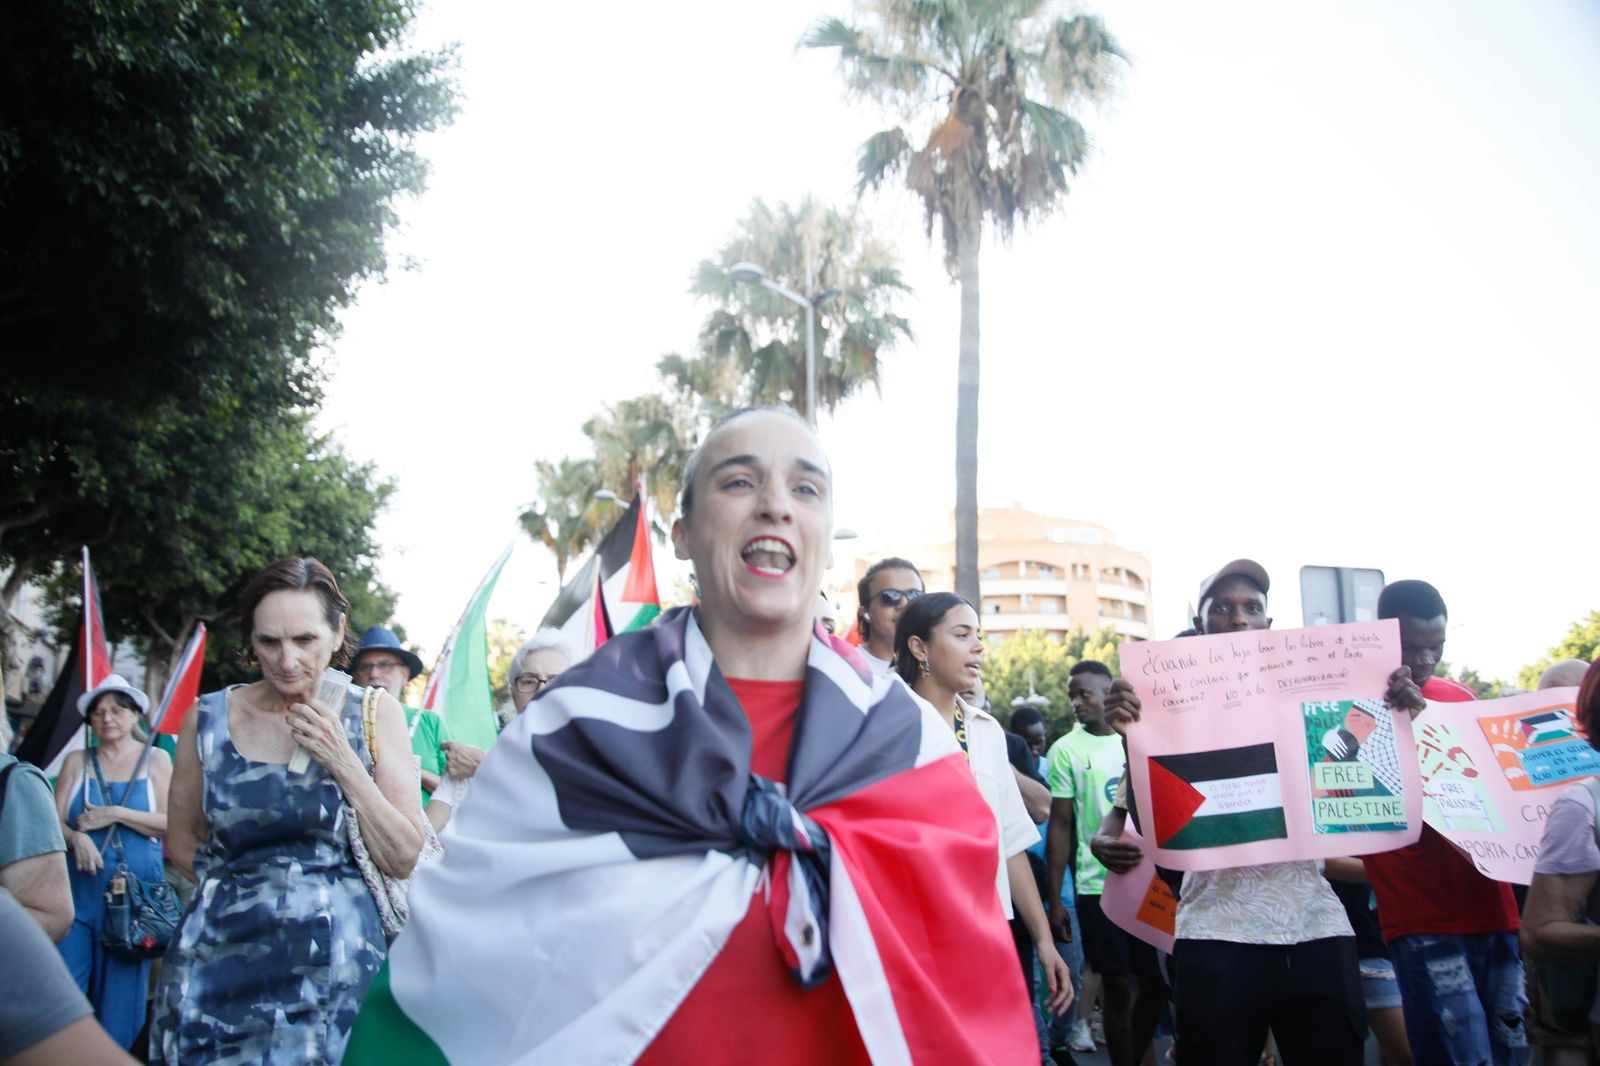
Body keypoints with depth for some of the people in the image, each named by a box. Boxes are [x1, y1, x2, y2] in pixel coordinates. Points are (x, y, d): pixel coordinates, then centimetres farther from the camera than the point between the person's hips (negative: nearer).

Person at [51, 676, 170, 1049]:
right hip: (81, 887, 1)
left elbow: (171, 822, -3)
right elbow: (54, 821, 3)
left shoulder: (155, 759, 5)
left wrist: (116, 814, -12)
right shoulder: (77, 762, 10)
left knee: (122, 986, 3)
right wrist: (76, 837, -17)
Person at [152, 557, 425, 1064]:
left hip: (336, 963, -1)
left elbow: (404, 859, -5)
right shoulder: (209, 718, 1)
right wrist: (241, 886, 0)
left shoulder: (375, 713, -2)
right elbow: (183, 842, 14)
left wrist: (343, 763, -14)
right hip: (223, 960, 1)